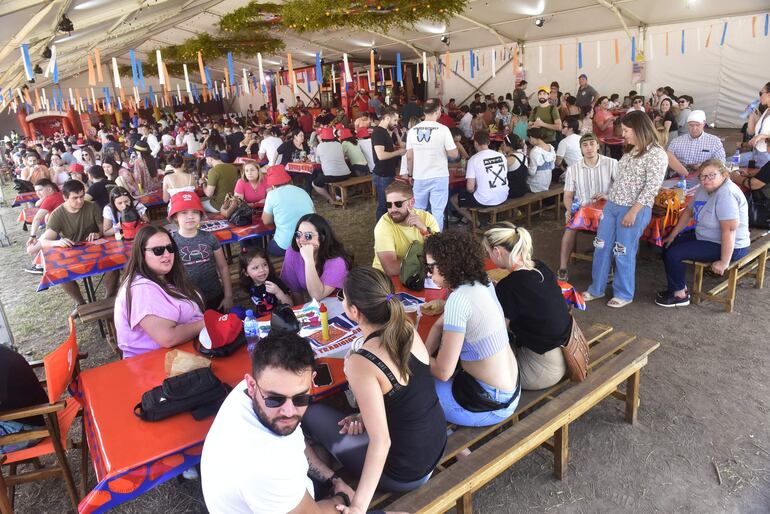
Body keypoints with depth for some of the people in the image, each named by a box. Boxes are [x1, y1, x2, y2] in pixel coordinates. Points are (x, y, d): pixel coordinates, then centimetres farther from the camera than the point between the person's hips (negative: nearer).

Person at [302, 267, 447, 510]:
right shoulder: (407, 328, -7)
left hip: (405, 473, -6)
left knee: (313, 413, 7)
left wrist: (357, 506, -22)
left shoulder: (360, 362, -28)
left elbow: (381, 441, -27)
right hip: (437, 444, 7)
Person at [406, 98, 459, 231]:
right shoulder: (443, 129, -11)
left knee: (418, 210, 16)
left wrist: (410, 173, 16)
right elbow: (454, 154, -9)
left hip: (420, 177, 3)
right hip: (439, 177, -3)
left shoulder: (413, 130, -2)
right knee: (437, 211, 5)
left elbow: (409, 157, 2)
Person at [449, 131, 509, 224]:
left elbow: (470, 188, -17)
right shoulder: (501, 156, 2)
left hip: (485, 201, -7)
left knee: (453, 199, 16)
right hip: (503, 198, 7)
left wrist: (475, 191, 7)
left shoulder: (473, 159, -14)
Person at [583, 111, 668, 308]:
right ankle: (596, 289, 24)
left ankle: (624, 294, 20)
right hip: (611, 205, 8)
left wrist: (633, 212, -19)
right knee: (601, 248, 10)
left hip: (635, 210, -7)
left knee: (624, 253, 2)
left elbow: (651, 188, -17)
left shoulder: (656, 154, -12)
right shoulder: (631, 151, 12)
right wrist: (610, 198, 14)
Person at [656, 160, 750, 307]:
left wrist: (724, 262, -30)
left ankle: (679, 295, 1)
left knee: (674, 254, -18)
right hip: (706, 237, 10)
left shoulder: (726, 194, -28)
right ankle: (679, 286, 20)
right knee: (668, 244, 11)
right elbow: (689, 211, 12)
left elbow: (729, 230, -31)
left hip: (730, 247, -10)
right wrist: (673, 235, 8)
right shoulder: (704, 189, 0)